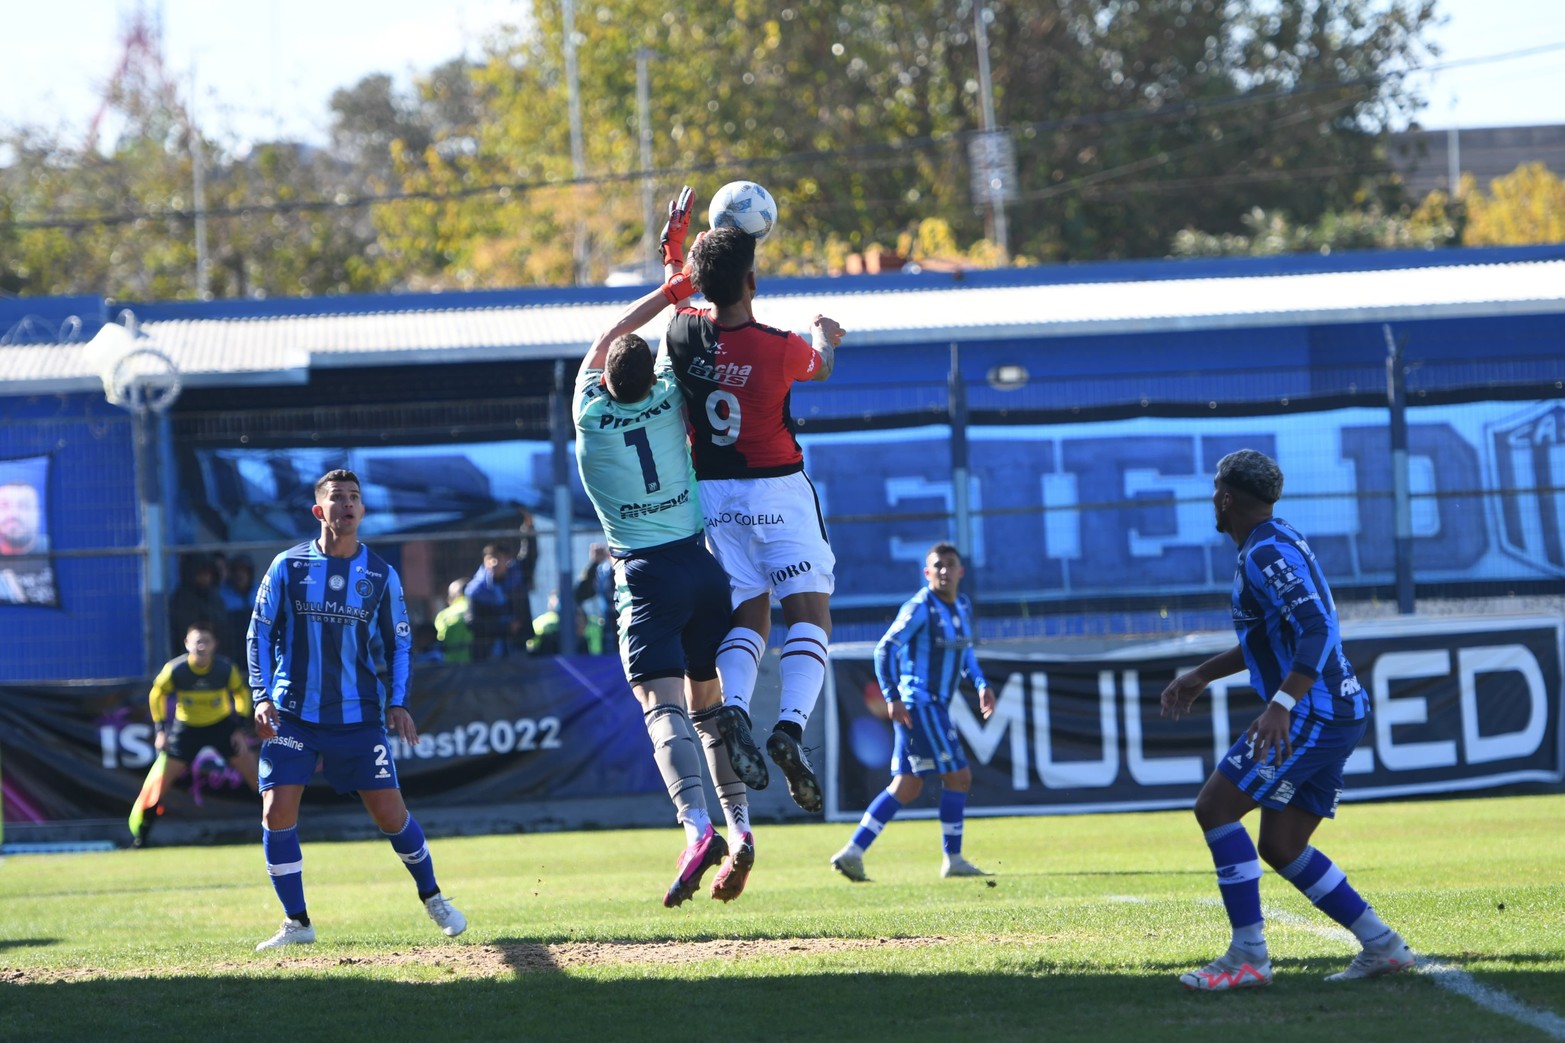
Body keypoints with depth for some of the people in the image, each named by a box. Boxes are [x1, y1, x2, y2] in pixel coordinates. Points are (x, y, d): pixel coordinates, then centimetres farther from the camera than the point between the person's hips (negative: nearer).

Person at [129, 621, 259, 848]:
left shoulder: (226, 668, -20)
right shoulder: (174, 669, -21)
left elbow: (241, 693, -1)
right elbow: (157, 694, -3)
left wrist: (240, 729, -7)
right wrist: (160, 730, -6)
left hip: (222, 725, 1)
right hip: (186, 728, -1)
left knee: (254, 773, -4)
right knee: (160, 778, -8)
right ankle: (138, 835, 4)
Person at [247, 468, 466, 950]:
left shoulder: (381, 575, 2)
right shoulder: (288, 566, -1)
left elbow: (399, 643, 10)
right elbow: (260, 632, 4)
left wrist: (397, 702, -3)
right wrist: (262, 696, -7)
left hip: (359, 716, 0)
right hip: (293, 714, 0)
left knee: (390, 813, 0)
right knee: (277, 813, -11)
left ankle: (431, 896, 25)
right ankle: (296, 923, 1)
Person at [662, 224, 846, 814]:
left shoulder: (683, 333, -9)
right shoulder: (779, 349, -17)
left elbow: (681, 294, 19)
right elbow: (822, 367, 9)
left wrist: (702, 252, 32)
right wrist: (823, 332, 31)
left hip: (713, 495, 4)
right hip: (778, 493, -4)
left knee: (747, 617, 11)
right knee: (809, 614, -1)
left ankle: (733, 716, -15)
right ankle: (790, 726, -22)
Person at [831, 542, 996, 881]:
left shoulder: (963, 606, 13)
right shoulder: (920, 608, -13)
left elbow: (965, 651, 28)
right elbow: (885, 649, -16)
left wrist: (981, 684, 13)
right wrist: (892, 697, -23)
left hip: (934, 707, 9)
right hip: (919, 706, -9)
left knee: (906, 788, 7)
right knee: (958, 777, -6)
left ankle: (852, 852, 5)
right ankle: (952, 859, 2)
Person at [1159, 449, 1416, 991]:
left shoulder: (1266, 554, -14)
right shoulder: (1275, 545, 19)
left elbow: (1318, 629, -27)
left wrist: (1281, 705, -36)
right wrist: (1200, 676, 33)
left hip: (1312, 716, -10)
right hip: (1340, 715, 10)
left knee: (1215, 806, -10)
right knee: (1282, 847, 12)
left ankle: (1247, 956, -13)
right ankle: (1382, 946, 10)